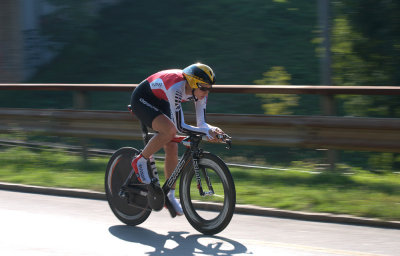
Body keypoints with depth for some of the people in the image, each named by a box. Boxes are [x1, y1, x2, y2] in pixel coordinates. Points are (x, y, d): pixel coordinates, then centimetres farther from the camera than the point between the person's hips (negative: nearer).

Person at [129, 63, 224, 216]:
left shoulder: (200, 92, -16)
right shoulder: (176, 88, -38)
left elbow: (201, 123, -12)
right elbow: (180, 126, -37)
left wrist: (211, 130, -35)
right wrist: (207, 132, -45)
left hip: (160, 104, 8)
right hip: (142, 100, -8)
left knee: (172, 149, 0)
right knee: (170, 129, -32)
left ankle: (170, 196, 12)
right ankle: (140, 162, -13)